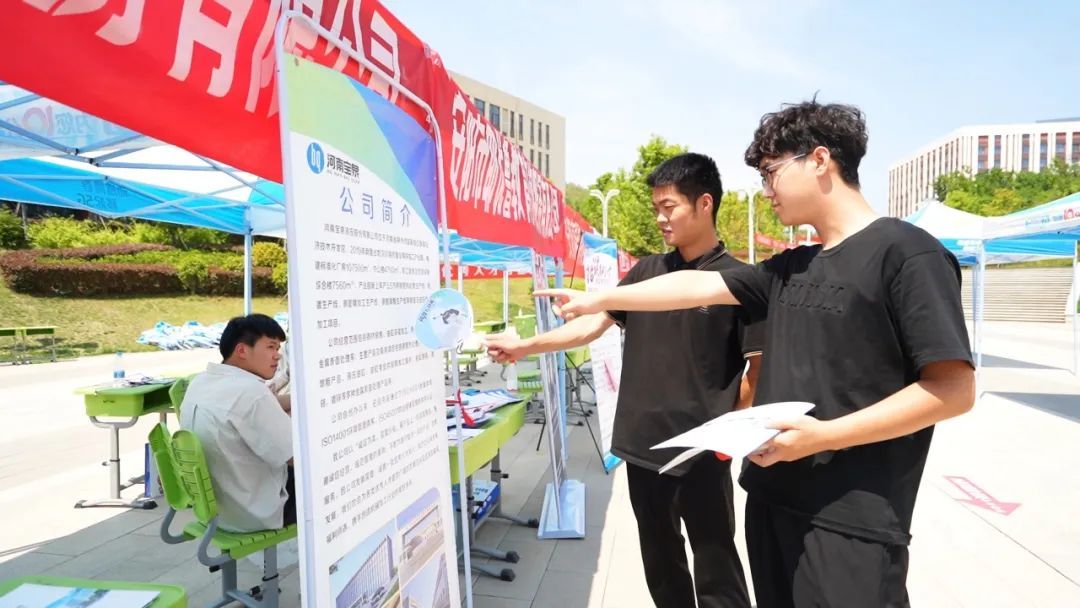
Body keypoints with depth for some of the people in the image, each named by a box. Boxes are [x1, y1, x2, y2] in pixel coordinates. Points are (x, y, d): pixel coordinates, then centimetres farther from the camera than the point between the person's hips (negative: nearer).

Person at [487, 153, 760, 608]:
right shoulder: (646, 272, 8)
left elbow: (759, 367, -7)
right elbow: (593, 324, 7)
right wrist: (524, 347, -1)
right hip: (643, 442, 5)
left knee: (714, 568, 7)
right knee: (660, 560, 19)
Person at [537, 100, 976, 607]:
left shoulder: (904, 252, -12)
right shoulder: (790, 268, 10)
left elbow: (953, 389, -15)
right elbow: (698, 286, 14)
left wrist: (824, 435, -21)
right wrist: (597, 299, 15)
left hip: (851, 522, -7)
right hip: (773, 500, 7)